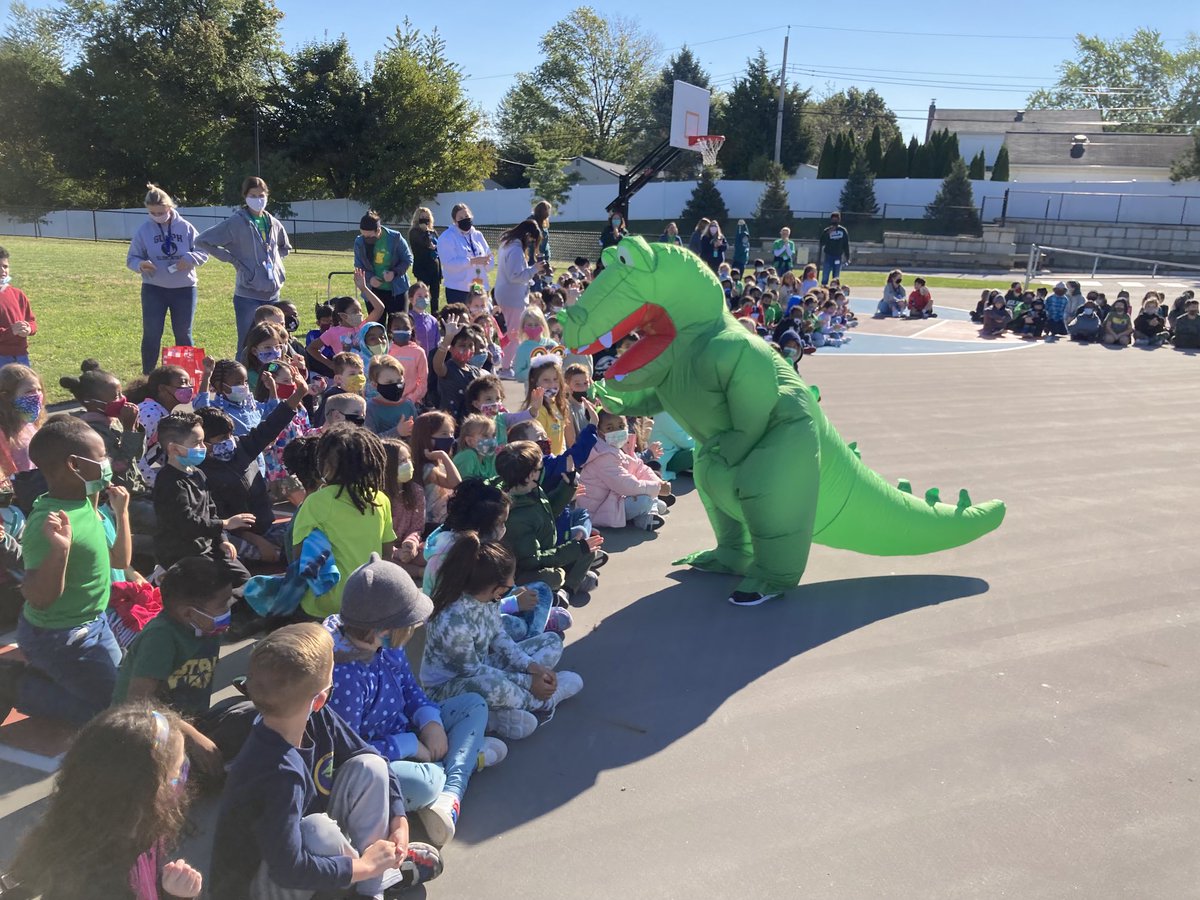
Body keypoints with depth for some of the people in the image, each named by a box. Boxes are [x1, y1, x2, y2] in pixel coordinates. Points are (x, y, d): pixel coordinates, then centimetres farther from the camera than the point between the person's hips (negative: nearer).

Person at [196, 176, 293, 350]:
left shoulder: (274, 224, 9)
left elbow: (285, 247, 29)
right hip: (248, 296, -6)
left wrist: (275, 260, 11)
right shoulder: (236, 223, -7)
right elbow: (202, 241, -8)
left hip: (273, 294, 6)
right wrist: (232, 259, -8)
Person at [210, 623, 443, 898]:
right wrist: (365, 867, -24)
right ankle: (388, 873, -5)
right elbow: (289, 868, -37)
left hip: (301, 842, 8)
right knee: (316, 828, -37)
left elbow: (374, 759, 1)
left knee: (369, 767, -10)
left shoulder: (318, 718, -14)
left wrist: (399, 820, -9)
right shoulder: (278, 772, -36)